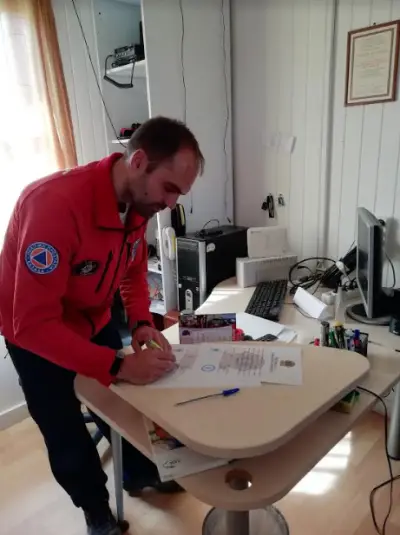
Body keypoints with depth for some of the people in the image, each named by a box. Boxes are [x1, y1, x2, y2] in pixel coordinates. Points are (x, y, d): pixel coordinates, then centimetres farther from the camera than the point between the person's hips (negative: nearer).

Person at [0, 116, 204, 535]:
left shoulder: (139, 199, -14)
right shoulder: (57, 205, -38)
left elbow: (135, 270, 1)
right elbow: (34, 324, -37)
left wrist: (142, 323, -15)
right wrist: (119, 366, -39)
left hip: (95, 322, 6)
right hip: (36, 336, -5)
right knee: (67, 436, 10)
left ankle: (139, 476, 49)